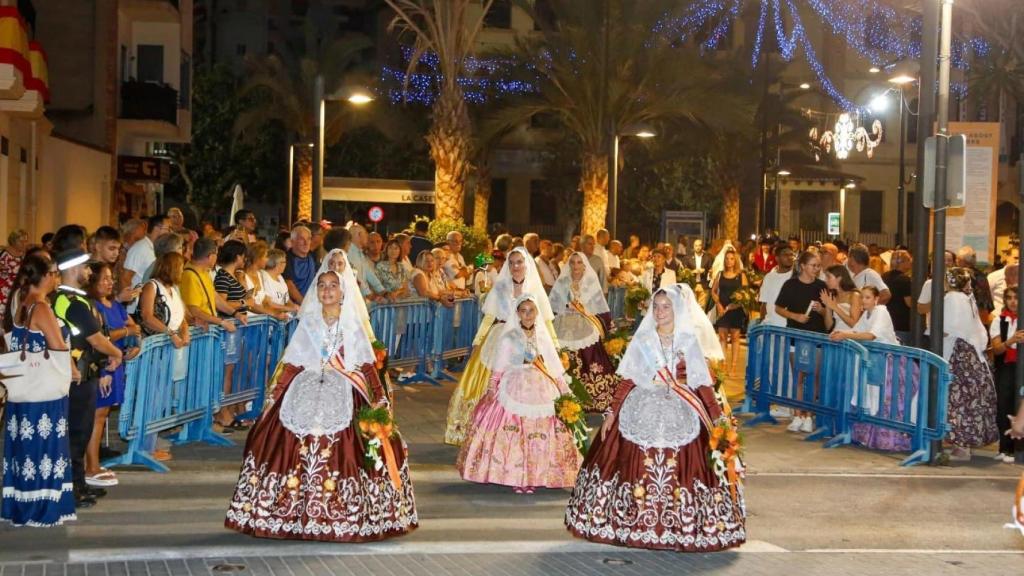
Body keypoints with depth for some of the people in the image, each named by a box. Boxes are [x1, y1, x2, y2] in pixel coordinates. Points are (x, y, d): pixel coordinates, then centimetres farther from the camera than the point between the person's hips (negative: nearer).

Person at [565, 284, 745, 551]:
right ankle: (635, 526, 9)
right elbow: (628, 380, 5)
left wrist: (718, 416, -2)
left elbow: (703, 383, 3)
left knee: (680, 471, -3)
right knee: (637, 467, -3)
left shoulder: (689, 341, 4)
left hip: (679, 415, 0)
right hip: (643, 411, 0)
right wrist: (612, 412, 0)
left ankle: (681, 528, 8)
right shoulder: (642, 339, 5)